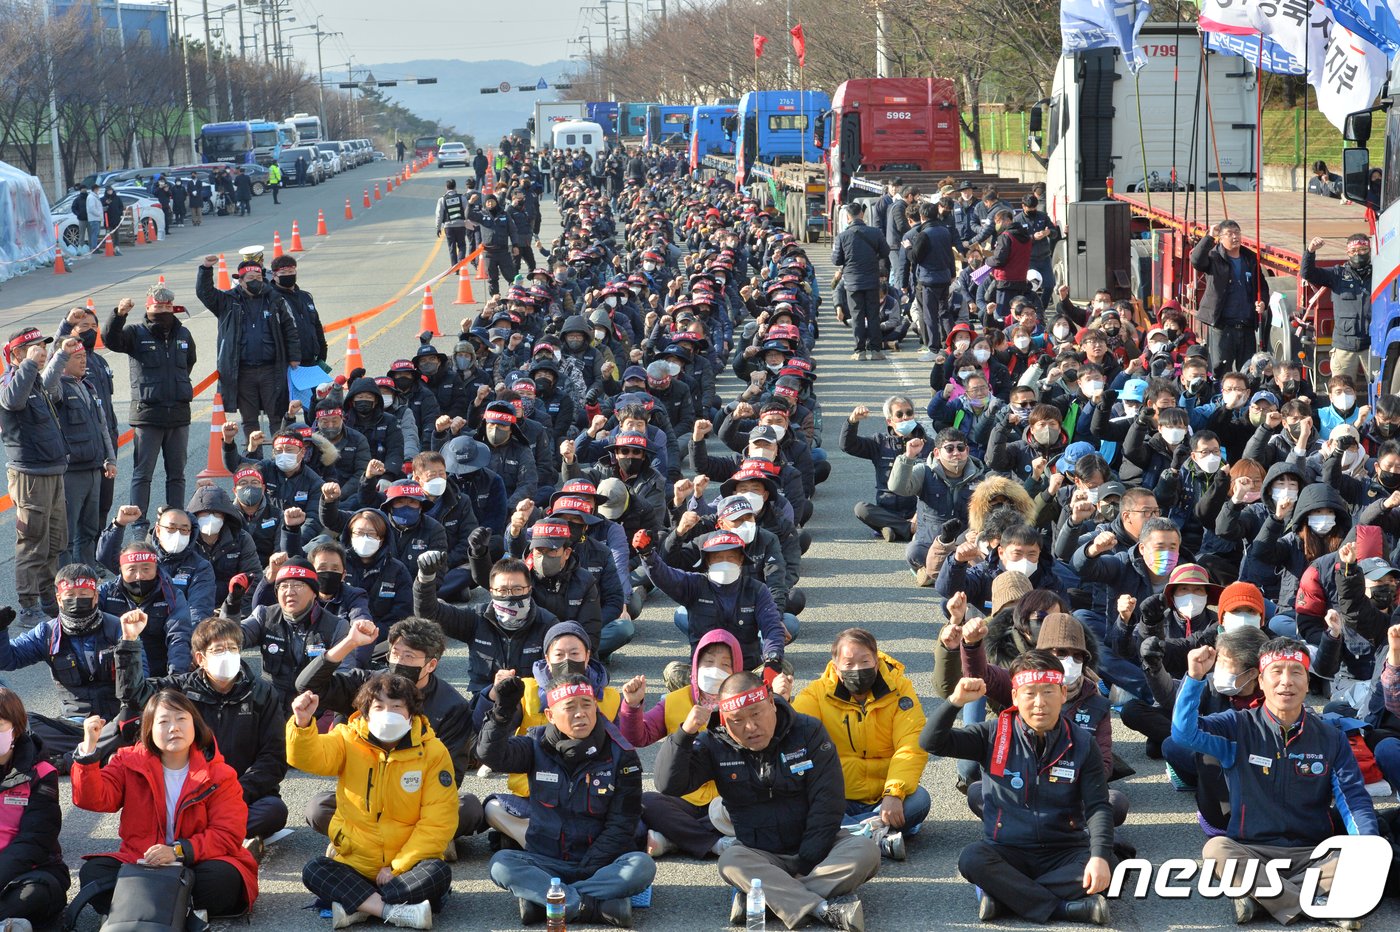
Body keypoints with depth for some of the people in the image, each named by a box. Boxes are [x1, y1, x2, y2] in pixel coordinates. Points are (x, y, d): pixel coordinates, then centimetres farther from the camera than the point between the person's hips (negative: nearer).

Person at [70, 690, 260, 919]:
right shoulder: (130, 764, 5)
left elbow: (228, 835, -9)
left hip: (195, 867, -2)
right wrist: (88, 752, -23)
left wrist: (179, 851, -22)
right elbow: (94, 799, -9)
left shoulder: (218, 775, -1)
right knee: (92, 873, -24)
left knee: (223, 878, -34)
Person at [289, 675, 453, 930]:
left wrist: (397, 867, -14)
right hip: (354, 862, 1)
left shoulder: (433, 751, -5)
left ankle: (356, 905, -27)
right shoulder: (348, 741, -1)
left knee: (439, 873, -30)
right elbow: (310, 757, -22)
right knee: (313, 871, -25)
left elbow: (437, 821, -8)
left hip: (407, 863, -1)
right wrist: (302, 723, -44)